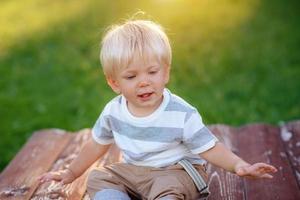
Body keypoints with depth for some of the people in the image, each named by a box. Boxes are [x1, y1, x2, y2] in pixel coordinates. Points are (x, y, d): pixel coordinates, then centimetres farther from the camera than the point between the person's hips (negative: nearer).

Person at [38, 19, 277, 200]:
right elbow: (97, 145, 10)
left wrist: (239, 166, -35)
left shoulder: (182, 115, -21)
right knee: (98, 178, -9)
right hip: (132, 171, 6)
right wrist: (71, 173, 20)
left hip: (176, 171, -6)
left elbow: (209, 148, -17)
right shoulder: (113, 111, -6)